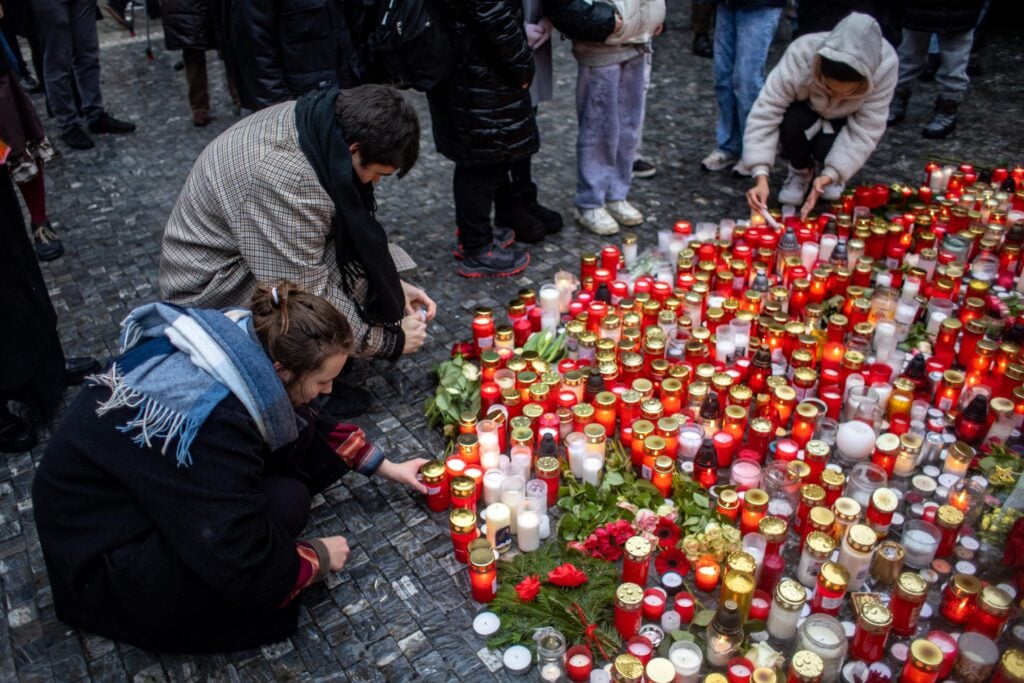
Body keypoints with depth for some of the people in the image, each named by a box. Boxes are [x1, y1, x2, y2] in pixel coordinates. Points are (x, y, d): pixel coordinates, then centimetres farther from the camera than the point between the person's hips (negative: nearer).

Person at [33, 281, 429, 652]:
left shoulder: (240, 345, -11)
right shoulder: (206, 423, -36)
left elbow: (304, 428, 8)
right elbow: (246, 572, -31)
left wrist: (386, 467, 11)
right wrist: (320, 557, -12)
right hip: (105, 562, -8)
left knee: (295, 435, -4)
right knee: (286, 500, -23)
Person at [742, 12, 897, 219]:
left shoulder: (885, 65, -33)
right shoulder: (801, 56, -37)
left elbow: (866, 130, -30)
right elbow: (765, 113, -39)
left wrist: (830, 175, -43)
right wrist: (762, 177, -47)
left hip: (845, 122, 0)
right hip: (805, 112, 0)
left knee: (826, 147, -32)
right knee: (792, 123, -35)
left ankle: (831, 171, 4)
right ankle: (801, 171, -3)